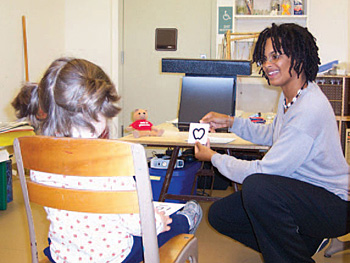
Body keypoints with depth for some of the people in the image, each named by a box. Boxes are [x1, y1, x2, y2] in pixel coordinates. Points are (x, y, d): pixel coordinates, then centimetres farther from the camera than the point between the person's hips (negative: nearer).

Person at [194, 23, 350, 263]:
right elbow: (272, 135, 24)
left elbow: (263, 171, -26)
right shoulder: (290, 95, 4)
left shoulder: (309, 109, -27)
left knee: (256, 186, -35)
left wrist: (213, 157, -11)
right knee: (220, 214, 5)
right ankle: (302, 240, 14)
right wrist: (231, 122, 13)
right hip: (298, 191, 9)